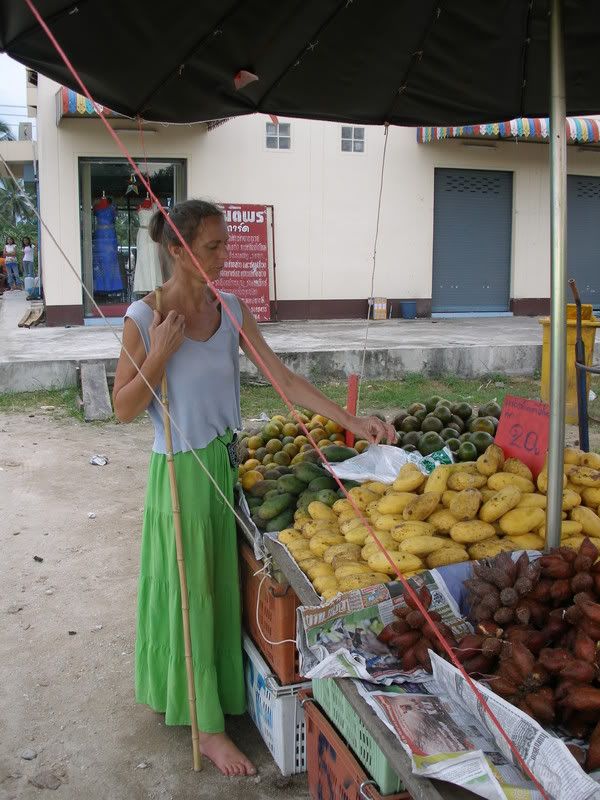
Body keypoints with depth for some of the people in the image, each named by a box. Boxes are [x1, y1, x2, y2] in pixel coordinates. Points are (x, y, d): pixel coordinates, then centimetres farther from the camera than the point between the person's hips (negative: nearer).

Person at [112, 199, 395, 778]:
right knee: (190, 591, 6)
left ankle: (221, 695, 37)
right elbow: (124, 409, -9)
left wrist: (351, 421, -9)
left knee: (223, 586, 16)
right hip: (180, 469, -4)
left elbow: (283, 378, -3)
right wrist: (161, 353, -23)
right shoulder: (144, 318, -13)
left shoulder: (230, 309, -1)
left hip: (226, 463, 5)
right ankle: (207, 726, 21)